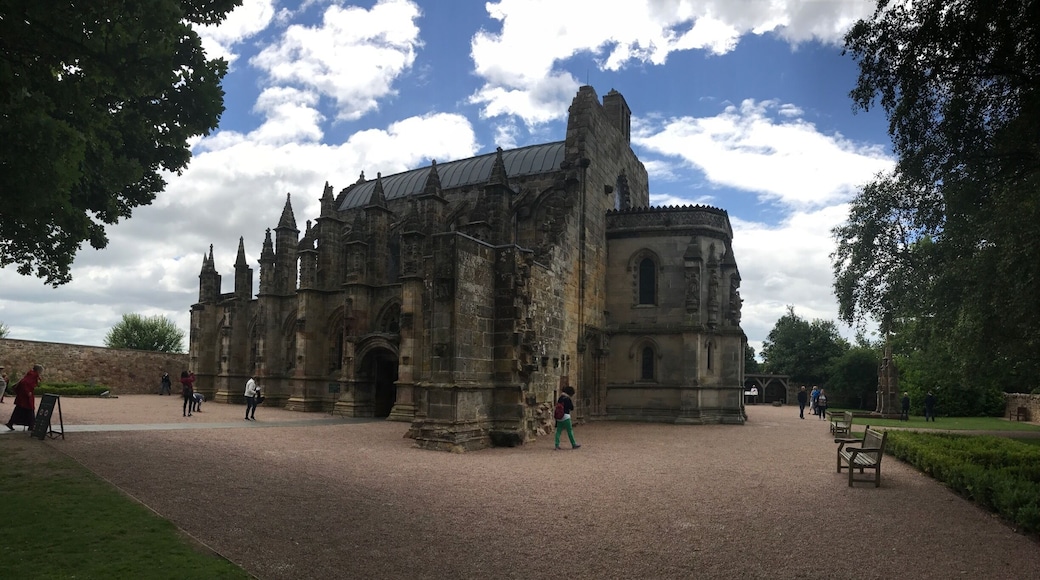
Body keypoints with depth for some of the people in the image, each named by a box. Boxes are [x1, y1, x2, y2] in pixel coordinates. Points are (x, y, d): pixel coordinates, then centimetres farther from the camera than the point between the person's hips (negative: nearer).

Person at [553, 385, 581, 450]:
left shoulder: (560, 398, 8)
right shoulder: (568, 399, -11)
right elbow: (572, 408, -5)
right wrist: (572, 402, 7)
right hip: (566, 416, -6)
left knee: (558, 431, 6)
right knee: (570, 431, 4)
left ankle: (557, 445, 2)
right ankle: (573, 445, 11)